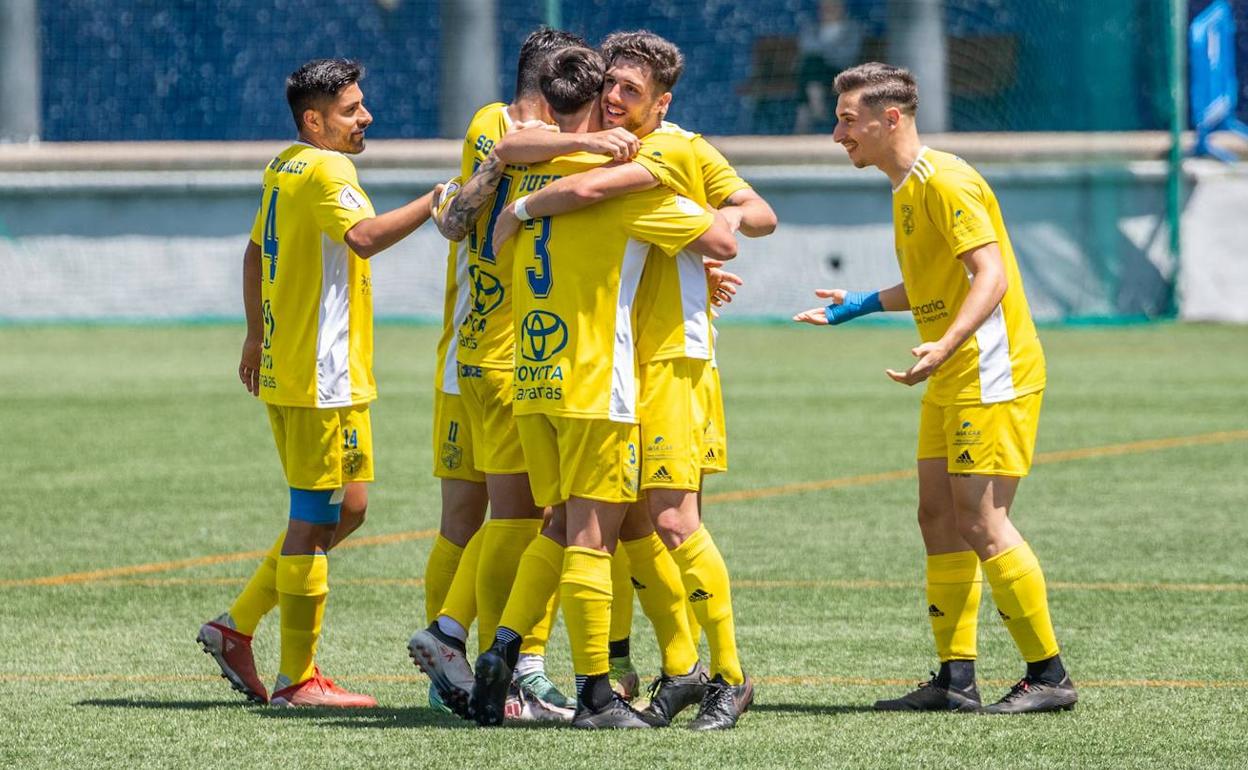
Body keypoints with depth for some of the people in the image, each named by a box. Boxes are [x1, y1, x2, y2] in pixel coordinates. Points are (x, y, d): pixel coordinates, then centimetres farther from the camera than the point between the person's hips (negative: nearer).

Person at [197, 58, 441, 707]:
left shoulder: (282, 167, 14)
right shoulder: (324, 170, -14)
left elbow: (255, 253, 26)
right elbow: (365, 236, -32)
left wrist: (256, 335, 34)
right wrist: (439, 201, -31)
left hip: (284, 369, 10)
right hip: (323, 378, -10)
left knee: (344, 509, 16)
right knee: (316, 520, -4)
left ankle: (236, 627, 18)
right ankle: (297, 679, 0)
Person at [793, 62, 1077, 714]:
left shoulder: (945, 182, -15)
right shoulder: (908, 190, 15)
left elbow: (990, 275, -24)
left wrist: (945, 347, -37)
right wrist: (857, 305, 36)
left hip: (993, 375, -10)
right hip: (951, 384, 10)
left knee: (981, 523, -11)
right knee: (938, 518, 7)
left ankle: (1048, 676, -5)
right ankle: (956, 678, 10)